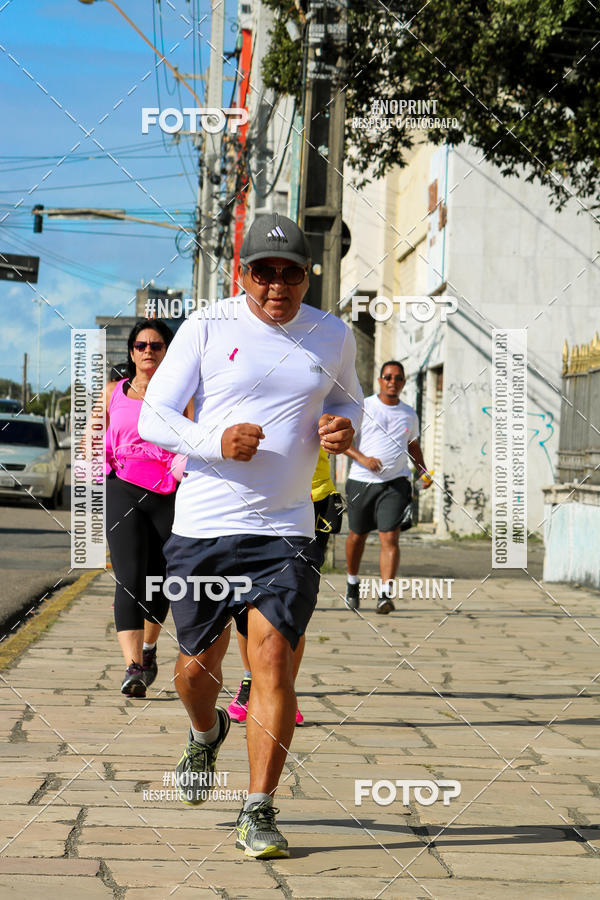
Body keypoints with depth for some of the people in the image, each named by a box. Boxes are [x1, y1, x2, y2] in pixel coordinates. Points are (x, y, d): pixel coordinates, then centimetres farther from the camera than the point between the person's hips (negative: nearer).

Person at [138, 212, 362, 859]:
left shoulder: (332, 336, 8)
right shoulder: (206, 328, -1)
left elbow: (346, 397, 27)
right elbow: (153, 417, -3)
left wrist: (342, 423, 2)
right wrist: (215, 441, -21)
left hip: (285, 532, 1)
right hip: (201, 528, 0)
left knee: (273, 660, -12)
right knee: (197, 663, 9)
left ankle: (259, 813, -3)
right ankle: (206, 733, 45)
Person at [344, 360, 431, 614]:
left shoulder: (409, 414, 12)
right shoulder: (363, 407, 0)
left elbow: (413, 445, 27)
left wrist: (423, 471, 11)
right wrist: (362, 458, -17)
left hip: (396, 483, 1)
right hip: (361, 481, -1)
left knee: (389, 538, -13)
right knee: (357, 535, 12)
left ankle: (385, 594, -18)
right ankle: (352, 583, 36)